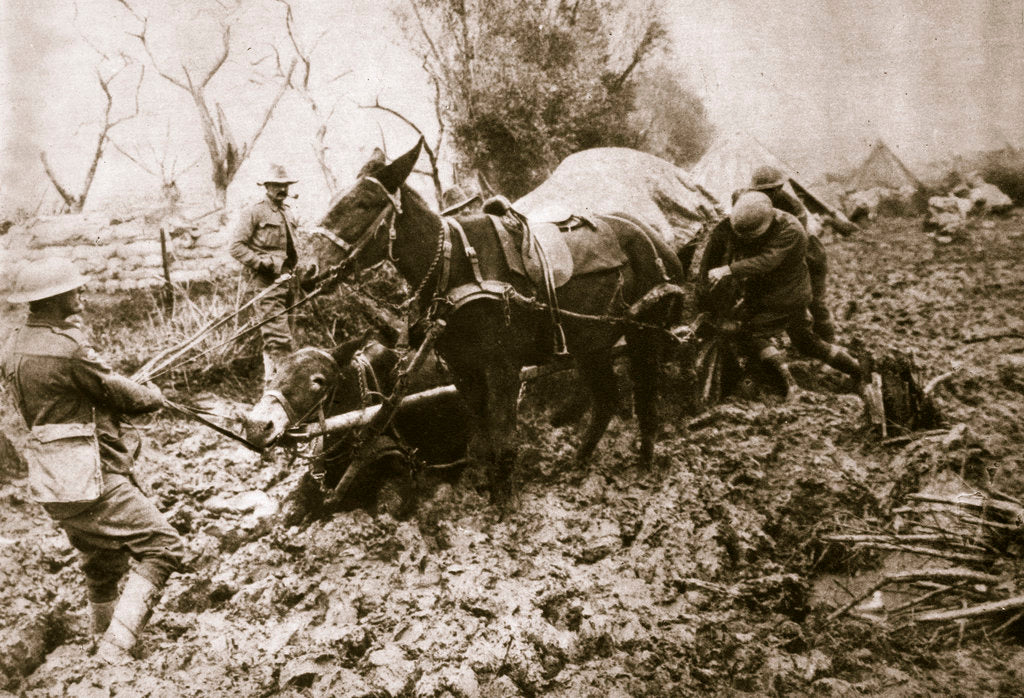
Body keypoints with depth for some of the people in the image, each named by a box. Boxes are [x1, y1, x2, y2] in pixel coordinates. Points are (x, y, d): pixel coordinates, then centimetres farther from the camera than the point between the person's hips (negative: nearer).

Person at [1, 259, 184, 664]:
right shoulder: (67, 347, -20)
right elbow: (116, 393, -10)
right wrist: (153, 396, 9)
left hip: (54, 486, 10)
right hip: (90, 481, -10)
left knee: (102, 564, 26)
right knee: (163, 548, -4)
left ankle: (105, 638, 43)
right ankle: (117, 646, -6)